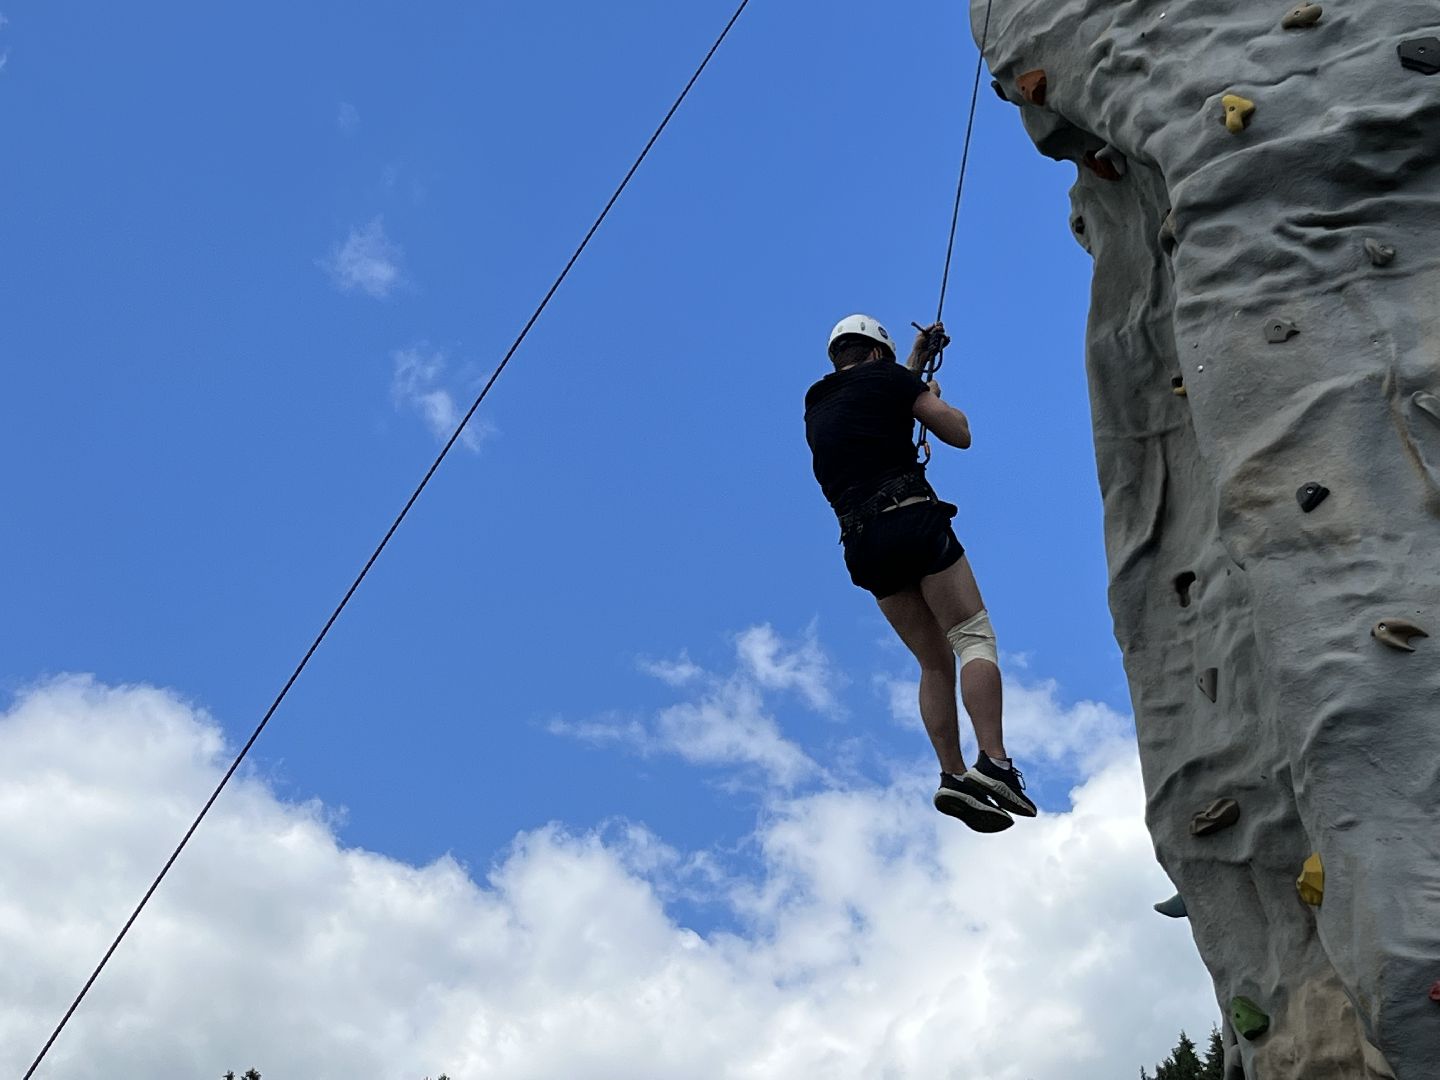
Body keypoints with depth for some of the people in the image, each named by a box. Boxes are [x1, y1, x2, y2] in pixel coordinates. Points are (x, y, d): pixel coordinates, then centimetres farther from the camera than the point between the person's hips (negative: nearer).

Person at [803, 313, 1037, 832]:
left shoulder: (816, 405, 24)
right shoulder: (883, 375, 7)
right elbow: (960, 434, 6)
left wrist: (916, 363, 47)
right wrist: (933, 396, 25)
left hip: (863, 543, 6)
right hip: (912, 517, -6)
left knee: (935, 662, 9)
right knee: (973, 636, -7)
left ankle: (953, 775, -4)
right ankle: (993, 763, -22)